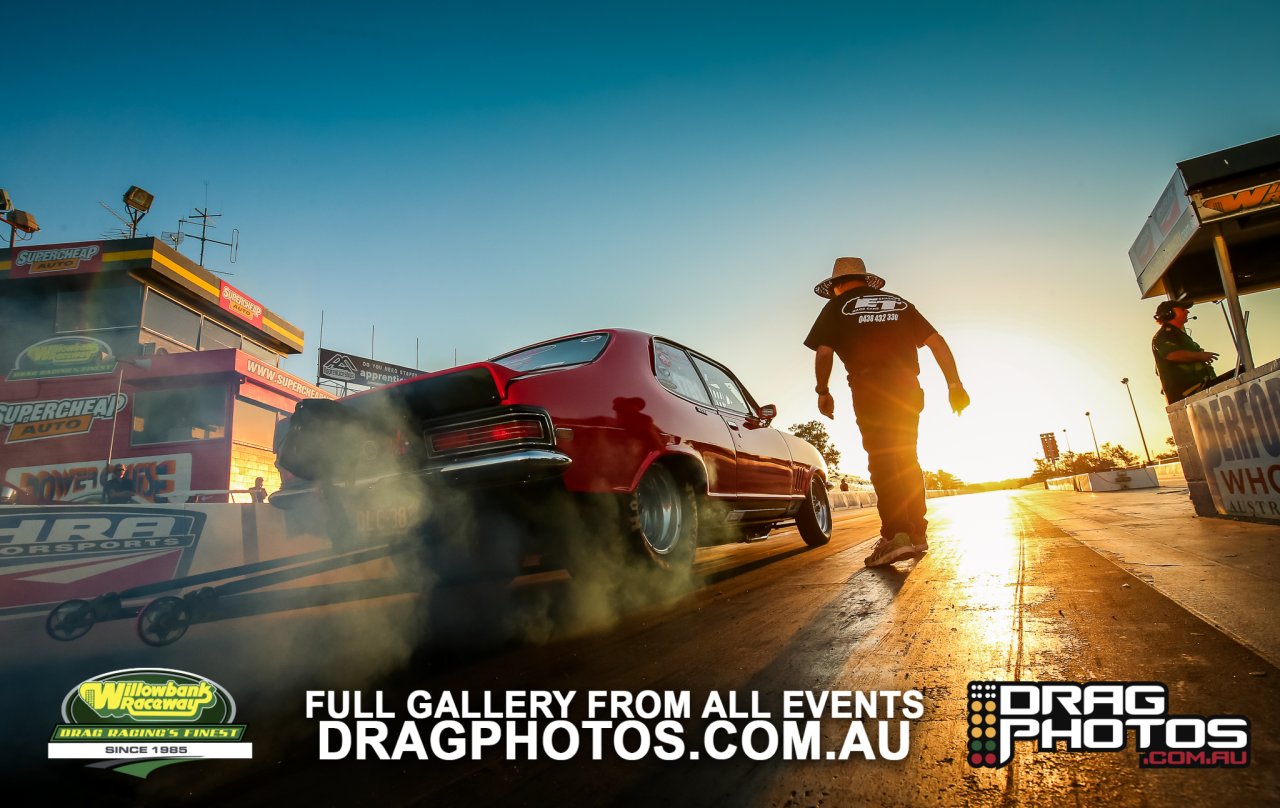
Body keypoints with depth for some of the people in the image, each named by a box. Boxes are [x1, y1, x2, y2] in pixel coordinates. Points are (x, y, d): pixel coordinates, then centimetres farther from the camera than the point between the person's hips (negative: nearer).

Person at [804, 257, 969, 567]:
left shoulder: (837, 306, 11)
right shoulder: (900, 303, 23)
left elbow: (823, 352, -2)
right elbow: (936, 341, 14)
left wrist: (823, 391, 10)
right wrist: (954, 384, 12)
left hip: (870, 387, -5)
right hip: (908, 387, 5)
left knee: (882, 460, -10)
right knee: (907, 459, 13)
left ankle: (895, 535, -21)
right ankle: (917, 534, 16)